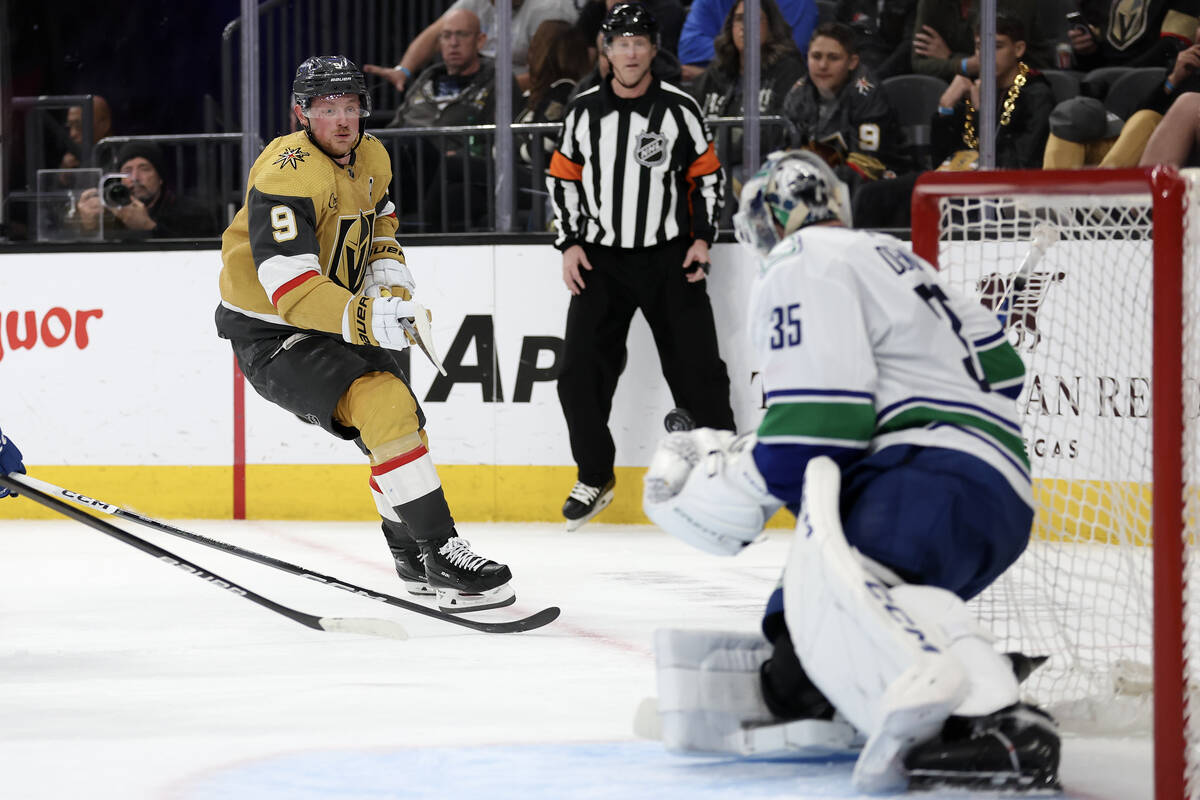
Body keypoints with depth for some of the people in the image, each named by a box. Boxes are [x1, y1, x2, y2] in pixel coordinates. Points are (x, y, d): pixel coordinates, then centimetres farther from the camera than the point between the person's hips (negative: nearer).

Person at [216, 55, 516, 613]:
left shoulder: (370, 158, 1)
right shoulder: (288, 173, -27)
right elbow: (289, 289, -34)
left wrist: (390, 273, 3)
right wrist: (366, 317, -45)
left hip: (336, 323, 9)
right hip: (269, 334, -9)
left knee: (399, 421, 20)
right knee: (385, 405, -26)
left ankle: (409, 549, 44)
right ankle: (439, 552, -25)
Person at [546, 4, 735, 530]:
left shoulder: (679, 109, -3)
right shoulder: (584, 112, 2)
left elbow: (707, 176, 4)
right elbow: (562, 178, 9)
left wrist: (702, 239, -5)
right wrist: (570, 244, 1)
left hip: (669, 257, -2)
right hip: (600, 259, 2)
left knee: (698, 369, -4)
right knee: (580, 372, -6)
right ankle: (595, 477, 10)